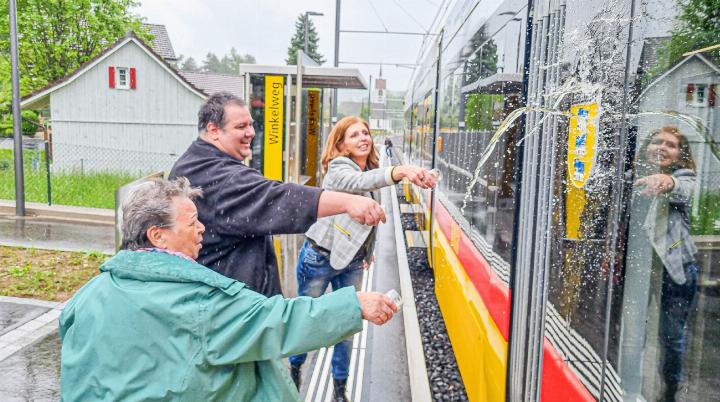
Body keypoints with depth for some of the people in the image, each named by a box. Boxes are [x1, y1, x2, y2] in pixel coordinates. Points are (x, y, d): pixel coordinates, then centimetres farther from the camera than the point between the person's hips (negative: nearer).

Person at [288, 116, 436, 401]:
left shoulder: (372, 169, 4)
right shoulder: (338, 169, -19)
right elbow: (359, 183, -44)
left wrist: (368, 250, 21)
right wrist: (400, 171, -60)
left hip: (352, 262, 6)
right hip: (319, 257, -6)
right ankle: (294, 368, 40)